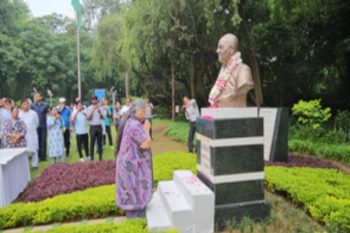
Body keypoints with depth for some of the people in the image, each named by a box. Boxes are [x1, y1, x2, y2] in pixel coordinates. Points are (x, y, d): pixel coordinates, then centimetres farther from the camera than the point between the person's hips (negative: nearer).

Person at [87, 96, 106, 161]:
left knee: (100, 142, 7)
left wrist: (99, 111, -13)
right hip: (93, 127, -2)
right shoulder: (89, 108, 1)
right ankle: (92, 158, 6)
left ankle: (100, 157, 14)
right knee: (92, 143, -1)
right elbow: (88, 118, -9)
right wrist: (93, 110, -14)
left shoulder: (100, 107, 6)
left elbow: (103, 117, 2)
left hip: (99, 126, 2)